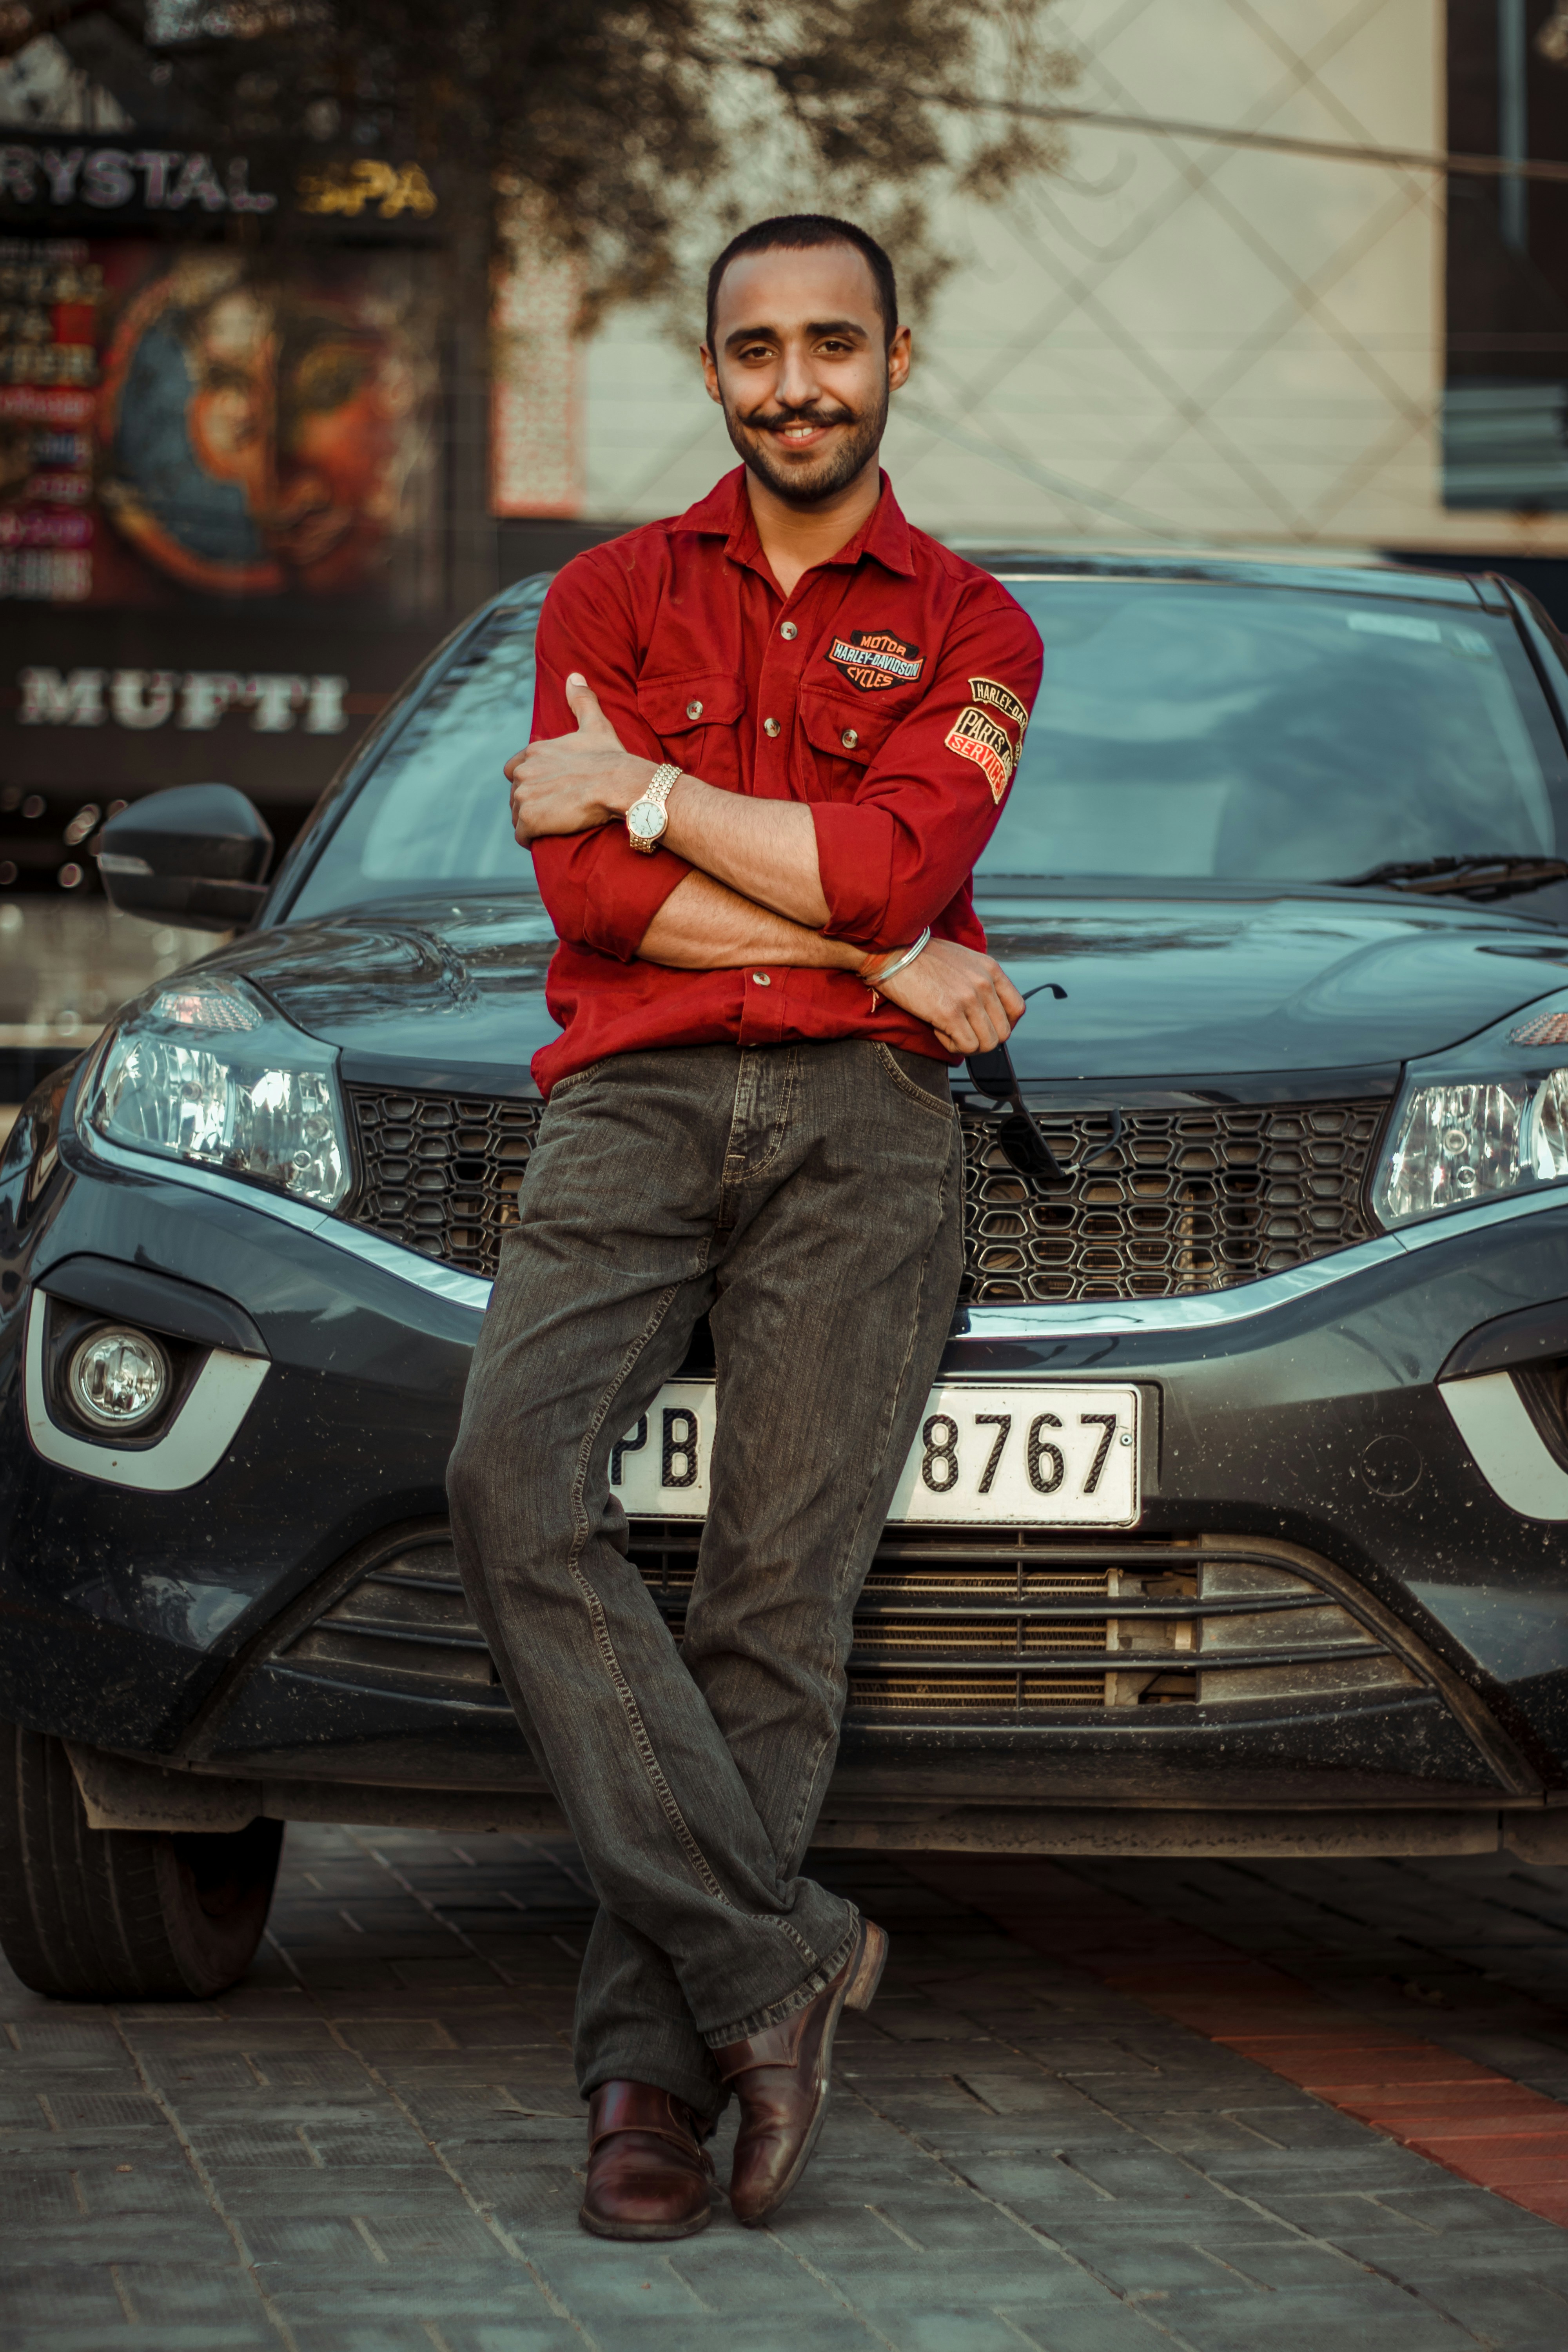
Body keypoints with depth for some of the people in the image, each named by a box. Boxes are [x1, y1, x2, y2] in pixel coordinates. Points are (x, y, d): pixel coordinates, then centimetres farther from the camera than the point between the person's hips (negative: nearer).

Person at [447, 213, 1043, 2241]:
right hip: (630, 1102, 1)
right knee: (514, 1487, -24)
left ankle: (655, 2074, -5)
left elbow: (896, 862, -6)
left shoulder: (966, 629, 13)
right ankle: (769, 1956, -23)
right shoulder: (609, 598, 16)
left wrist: (641, 789, -3)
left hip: (859, 1125, -1)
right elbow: (587, 887, 1)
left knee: (778, 1598, -9)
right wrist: (880, 954, -3)